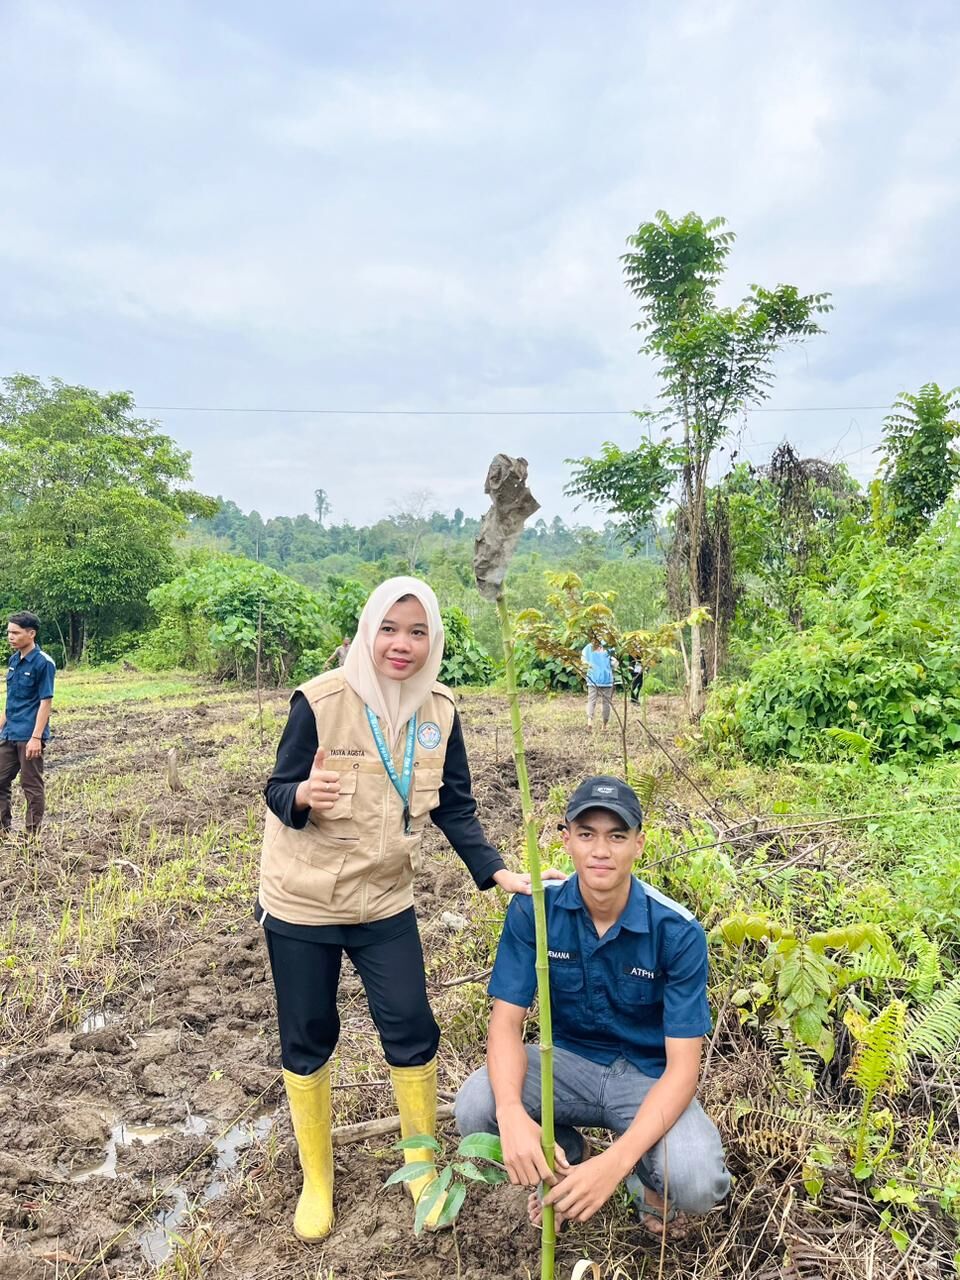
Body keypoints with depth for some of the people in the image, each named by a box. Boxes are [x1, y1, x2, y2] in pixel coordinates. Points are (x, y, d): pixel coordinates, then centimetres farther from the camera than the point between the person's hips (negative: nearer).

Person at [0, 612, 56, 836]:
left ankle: (33, 834, 12)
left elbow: (45, 702, -16)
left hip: (29, 736, -8)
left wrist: (36, 737, -20)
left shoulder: (43, 663, -14)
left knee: (32, 786, 2)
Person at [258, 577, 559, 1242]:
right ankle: (316, 1179, 35)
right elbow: (278, 792, -13)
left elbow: (455, 807, -1)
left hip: (386, 901, 3)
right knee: (308, 1039, 12)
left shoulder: (439, 710, -8)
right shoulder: (320, 700, -20)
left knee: (412, 1030, 6)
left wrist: (499, 872, -11)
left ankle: (422, 1167, 32)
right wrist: (304, 795, -36)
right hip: (303, 901, -2)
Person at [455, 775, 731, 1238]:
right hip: (569, 1061, 2)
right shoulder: (535, 910, -17)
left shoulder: (677, 932, -22)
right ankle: (565, 1159, 8)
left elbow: (682, 1067, -22)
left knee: (697, 1182, -31)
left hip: (647, 1074, -2)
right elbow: (506, 1021, -16)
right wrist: (512, 1113, -37)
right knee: (475, 1106, -27)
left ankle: (646, 1171, 8)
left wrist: (615, 1161, -36)